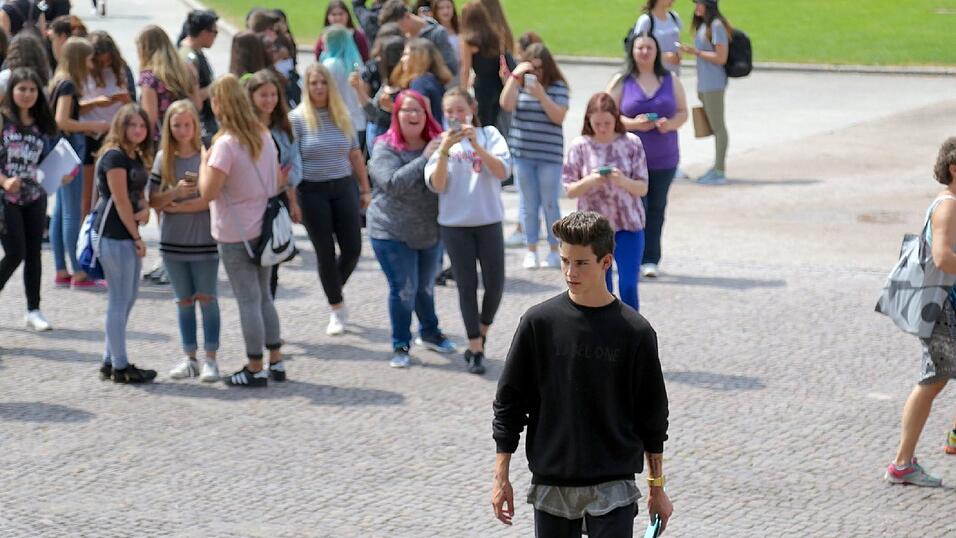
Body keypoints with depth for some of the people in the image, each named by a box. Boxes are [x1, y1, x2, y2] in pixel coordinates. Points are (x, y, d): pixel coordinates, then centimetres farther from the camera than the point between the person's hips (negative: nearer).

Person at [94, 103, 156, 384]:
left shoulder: (137, 157, 15)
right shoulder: (115, 156, -14)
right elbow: (121, 202, -15)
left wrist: (145, 210, -7)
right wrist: (138, 238, -11)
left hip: (128, 234, 10)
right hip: (114, 236, -10)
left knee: (129, 297, 14)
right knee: (119, 300, -3)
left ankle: (110, 361, 22)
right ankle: (120, 367, 4)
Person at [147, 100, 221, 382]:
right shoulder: (163, 158, 4)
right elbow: (154, 201, 0)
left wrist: (179, 206, -14)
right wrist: (175, 192, -17)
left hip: (204, 239, -3)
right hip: (173, 241, 3)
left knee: (206, 298, 2)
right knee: (184, 300, 10)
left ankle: (210, 359, 7)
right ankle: (189, 358, 17)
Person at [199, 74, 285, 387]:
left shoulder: (226, 144, -19)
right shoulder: (264, 136, 5)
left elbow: (207, 192, -22)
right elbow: (277, 183, 12)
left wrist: (204, 161, -8)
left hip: (236, 235, -7)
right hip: (264, 229, 7)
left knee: (248, 300, 0)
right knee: (263, 296, 18)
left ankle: (255, 370, 6)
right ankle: (276, 362, 21)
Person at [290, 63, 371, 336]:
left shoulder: (342, 116, 5)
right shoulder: (297, 118, -6)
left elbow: (355, 155, 11)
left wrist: (365, 189, 11)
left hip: (344, 188, 3)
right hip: (313, 191, -3)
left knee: (352, 249, 0)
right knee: (325, 252, 2)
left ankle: (335, 290, 29)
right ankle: (337, 309, 15)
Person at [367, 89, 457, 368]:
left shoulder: (435, 143, 2)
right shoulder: (385, 148, -11)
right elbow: (393, 183, -26)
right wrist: (424, 158, -26)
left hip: (431, 229, 5)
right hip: (393, 232, -5)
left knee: (426, 286, 18)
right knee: (404, 289, -3)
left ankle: (429, 332, 38)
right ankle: (400, 345, 11)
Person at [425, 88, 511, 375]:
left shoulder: (489, 134, 3)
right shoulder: (442, 141, 4)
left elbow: (503, 172, -11)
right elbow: (437, 185, -7)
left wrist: (477, 145, -20)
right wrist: (444, 151, -19)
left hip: (488, 220, 0)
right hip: (455, 224, 0)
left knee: (495, 284, 0)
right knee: (467, 285, 2)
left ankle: (482, 332, 26)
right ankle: (475, 350, 9)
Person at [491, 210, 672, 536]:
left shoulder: (635, 332, -4)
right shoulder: (538, 322, -3)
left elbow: (652, 415, 5)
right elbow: (509, 401, 4)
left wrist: (657, 488, 8)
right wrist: (501, 477, 2)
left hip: (613, 487, -1)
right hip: (550, 484, 2)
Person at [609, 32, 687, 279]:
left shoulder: (670, 80, 9)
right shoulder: (621, 82, 3)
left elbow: (682, 112, 10)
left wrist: (670, 124, -11)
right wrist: (632, 124, -17)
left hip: (664, 158, 2)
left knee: (656, 208, 5)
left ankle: (650, 260, 12)